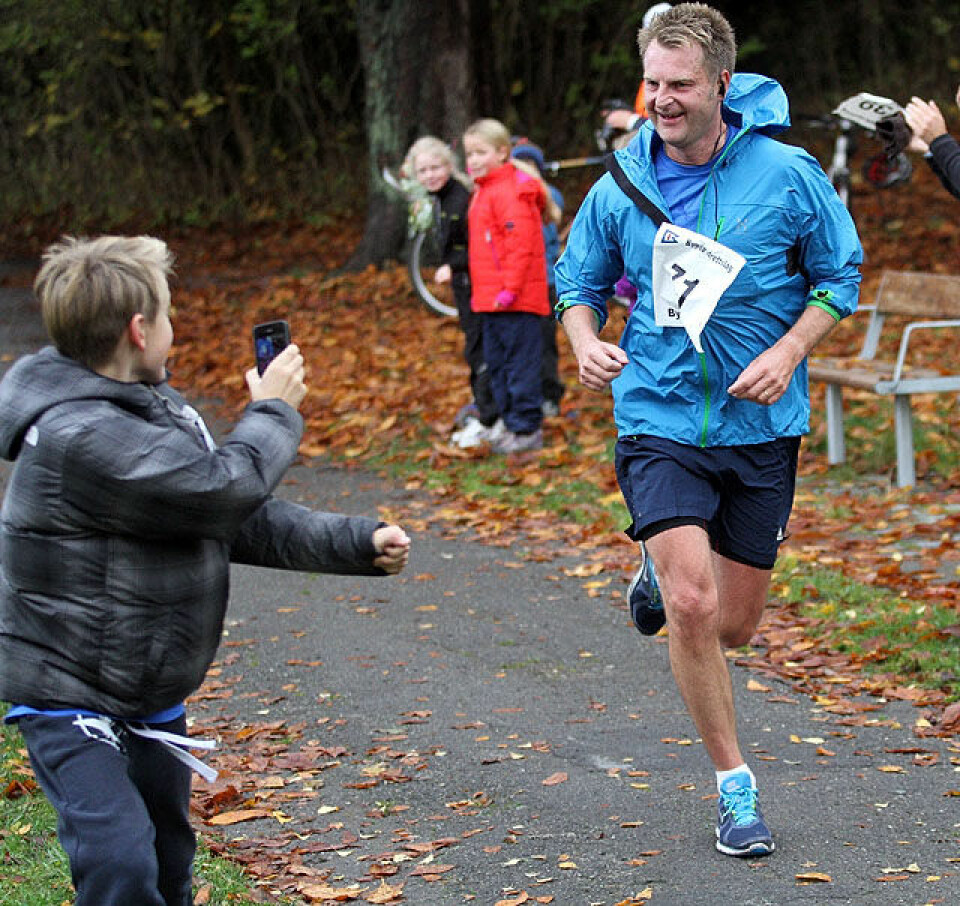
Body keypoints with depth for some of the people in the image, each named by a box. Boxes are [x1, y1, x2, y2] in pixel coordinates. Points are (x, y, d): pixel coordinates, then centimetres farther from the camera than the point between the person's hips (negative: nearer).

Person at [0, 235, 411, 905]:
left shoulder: (158, 409, 4)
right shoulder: (80, 436, -28)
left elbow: (240, 522, 8)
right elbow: (224, 491, -27)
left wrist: (357, 543, 1)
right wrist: (273, 413, -9)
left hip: (152, 690, 10)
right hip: (69, 694, -9)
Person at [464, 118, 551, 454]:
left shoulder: (510, 192, -15)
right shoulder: (483, 191, 18)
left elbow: (520, 244, -21)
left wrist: (510, 288, -22)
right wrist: (480, 292, 23)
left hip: (515, 299, -11)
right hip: (490, 298, 11)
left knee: (520, 362, -5)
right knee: (496, 363, 14)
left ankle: (527, 428, -1)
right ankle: (512, 423, 22)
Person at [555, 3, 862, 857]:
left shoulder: (788, 174, -8)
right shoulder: (619, 189, -4)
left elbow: (840, 274, 2)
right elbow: (579, 280, 11)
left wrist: (788, 352, -14)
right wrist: (586, 343, -11)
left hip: (761, 427, 1)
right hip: (659, 421, -1)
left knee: (734, 627, 10)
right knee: (692, 610, -16)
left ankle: (664, 571, 46)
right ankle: (735, 784, 2)